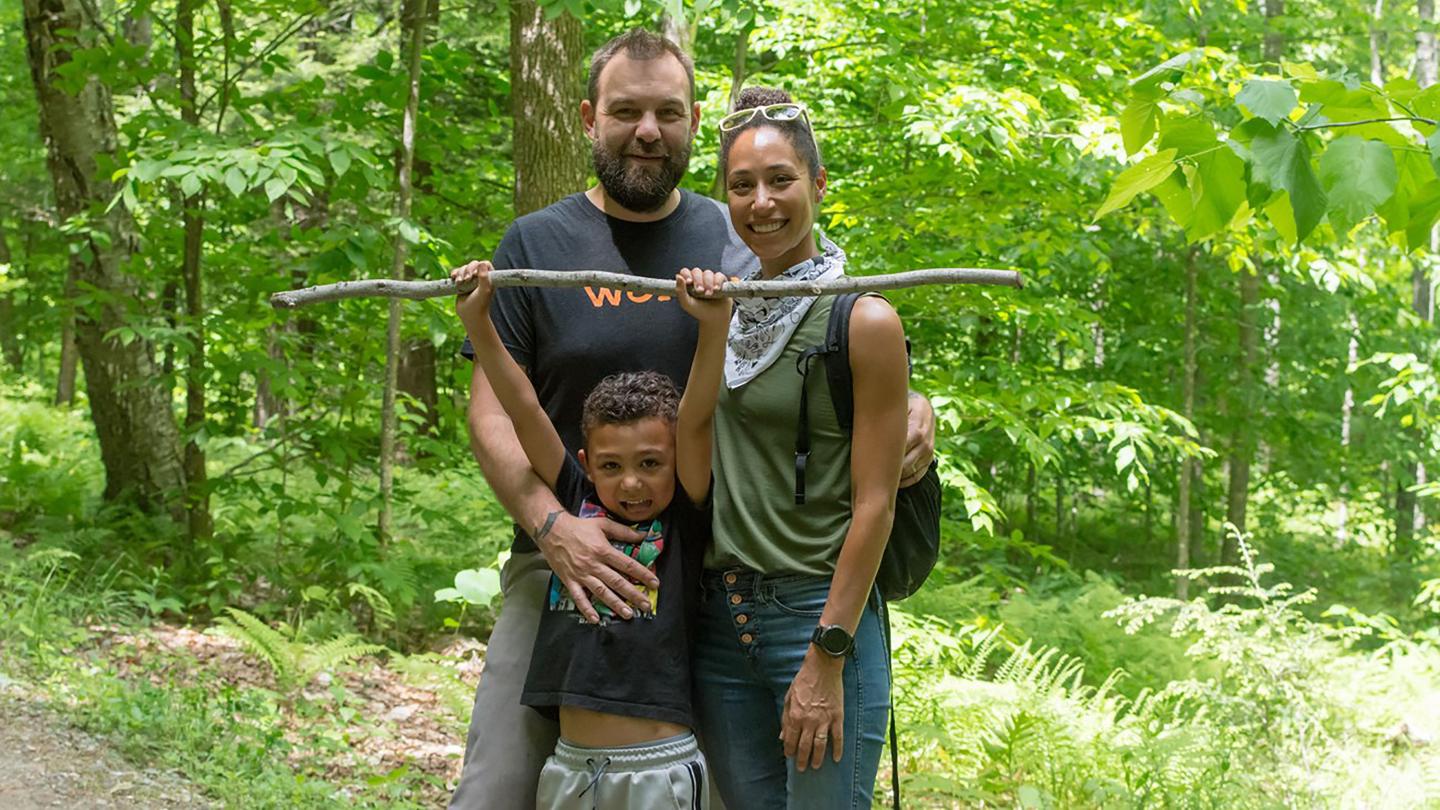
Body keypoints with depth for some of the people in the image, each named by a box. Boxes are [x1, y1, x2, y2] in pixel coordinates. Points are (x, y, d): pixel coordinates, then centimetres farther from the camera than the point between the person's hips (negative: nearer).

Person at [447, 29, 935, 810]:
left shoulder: (742, 242, 7)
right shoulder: (536, 244, 3)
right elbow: (493, 408, -2)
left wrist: (909, 406, -10)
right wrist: (551, 525, -19)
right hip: (565, 563, -1)